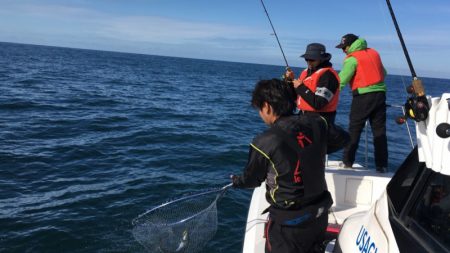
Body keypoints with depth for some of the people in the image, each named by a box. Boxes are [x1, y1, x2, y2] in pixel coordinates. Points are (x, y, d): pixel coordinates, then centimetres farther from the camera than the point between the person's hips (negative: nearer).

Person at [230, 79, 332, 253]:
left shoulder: (265, 142, -24)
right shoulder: (318, 123, -10)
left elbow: (251, 180, -5)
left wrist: (236, 181, 19)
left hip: (289, 222, -5)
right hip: (320, 214, 6)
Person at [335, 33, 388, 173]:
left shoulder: (352, 58, -7)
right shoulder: (374, 53, 14)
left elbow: (341, 81, -13)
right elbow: (383, 73, 21)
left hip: (363, 96, -6)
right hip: (380, 94, 6)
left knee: (354, 130, 4)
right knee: (380, 131, 7)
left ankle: (347, 161, 9)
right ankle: (382, 165, 8)